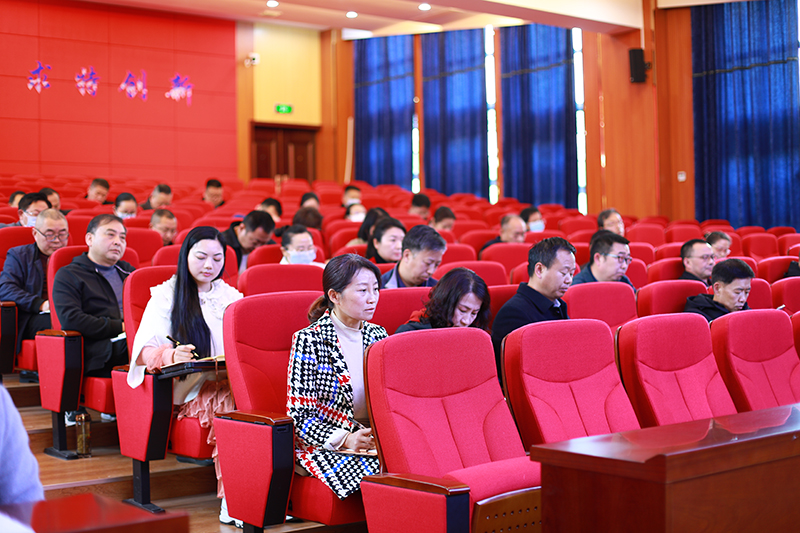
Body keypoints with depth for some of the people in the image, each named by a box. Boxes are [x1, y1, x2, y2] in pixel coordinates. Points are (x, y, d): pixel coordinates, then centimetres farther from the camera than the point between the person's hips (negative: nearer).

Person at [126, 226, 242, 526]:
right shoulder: (166, 296, 8)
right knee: (227, 401, -35)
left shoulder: (231, 296, 21)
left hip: (229, 379, 3)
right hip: (186, 387, -3)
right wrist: (171, 355, -24)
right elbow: (144, 350, -2)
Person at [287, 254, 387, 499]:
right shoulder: (309, 340, -7)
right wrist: (345, 439, -23)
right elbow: (300, 416, -9)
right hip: (323, 447, -5)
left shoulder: (378, 336, 12)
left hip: (375, 440, 5)